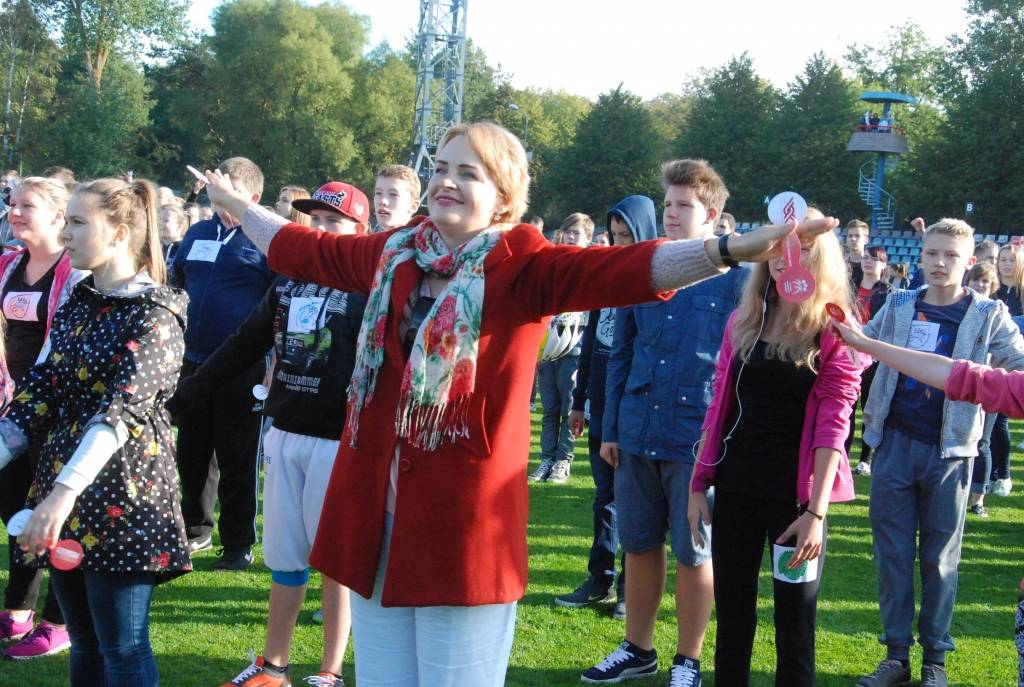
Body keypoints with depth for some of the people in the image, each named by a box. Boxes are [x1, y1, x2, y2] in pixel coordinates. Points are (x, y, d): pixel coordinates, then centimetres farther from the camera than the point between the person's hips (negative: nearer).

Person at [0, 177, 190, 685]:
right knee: (84, 643, 14)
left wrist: (65, 491, -35)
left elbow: (121, 410, -25)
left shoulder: (154, 315, -12)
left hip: (121, 499, -7)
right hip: (62, 489, 7)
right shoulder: (76, 306, 12)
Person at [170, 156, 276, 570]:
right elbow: (174, 281, 26)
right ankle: (196, 529, 31)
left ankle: (238, 545, 12)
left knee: (237, 462, 2)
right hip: (194, 362, 6)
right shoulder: (198, 234, 11)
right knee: (190, 453, 15)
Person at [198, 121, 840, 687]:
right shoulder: (392, 254, 10)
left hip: (464, 523, -5)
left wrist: (734, 250, -36)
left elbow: (616, 269, -22)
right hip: (375, 515, 6)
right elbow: (307, 250, 27)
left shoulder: (522, 266, -7)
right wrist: (235, 202, 41)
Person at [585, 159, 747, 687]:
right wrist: (611, 427, 10)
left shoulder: (735, 277, -5)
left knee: (693, 554, 5)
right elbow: (621, 354, 13)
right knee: (639, 546, 13)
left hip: (698, 439, -4)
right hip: (638, 434, 4)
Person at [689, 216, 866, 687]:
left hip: (795, 491, -4)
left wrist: (816, 512, -18)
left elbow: (832, 426, -12)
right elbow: (719, 407, 10)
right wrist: (698, 484, 7)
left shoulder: (834, 329, -6)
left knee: (794, 621, 4)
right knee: (732, 616, 11)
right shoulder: (743, 320, 7)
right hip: (736, 487, 4)